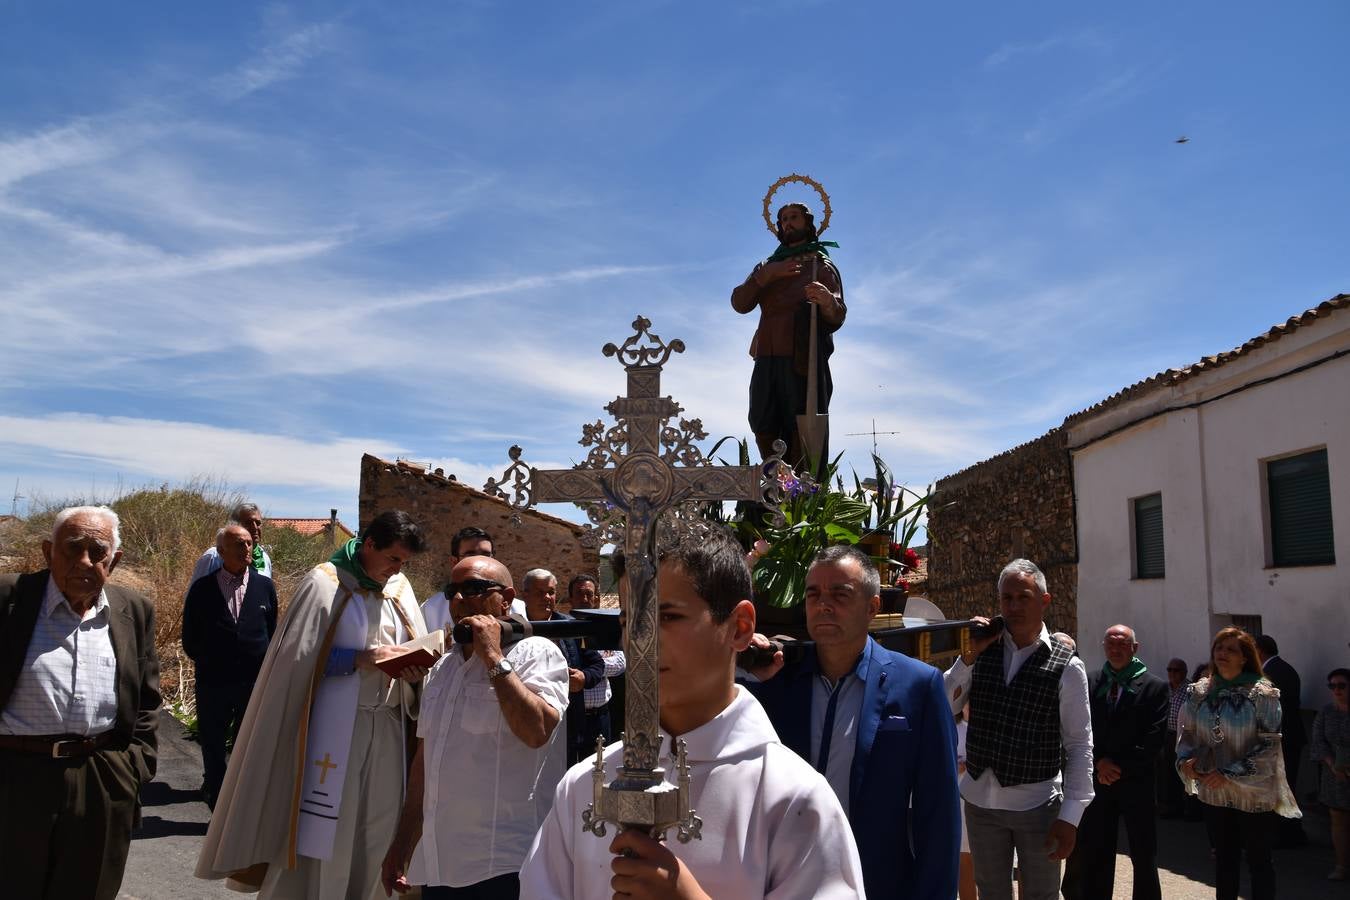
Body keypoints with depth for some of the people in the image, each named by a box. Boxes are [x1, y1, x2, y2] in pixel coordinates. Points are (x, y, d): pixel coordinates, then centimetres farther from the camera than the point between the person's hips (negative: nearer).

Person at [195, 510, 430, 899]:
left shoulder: (400, 588, 8)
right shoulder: (325, 582, -8)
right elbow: (297, 656, -11)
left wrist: (415, 670, -9)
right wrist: (360, 659, -20)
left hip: (386, 726, 5)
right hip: (334, 726, -5)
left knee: (374, 830, 11)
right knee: (320, 828, 0)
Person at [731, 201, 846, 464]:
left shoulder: (822, 265, 13)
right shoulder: (769, 265, 26)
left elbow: (837, 318, -2)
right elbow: (739, 303, 8)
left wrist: (828, 302, -26)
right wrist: (767, 274, -6)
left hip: (804, 359, -4)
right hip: (767, 359, 4)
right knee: (764, 429, -2)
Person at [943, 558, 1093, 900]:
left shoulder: (1067, 666, -7)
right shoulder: (983, 651, 2)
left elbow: (1079, 746, -6)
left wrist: (1070, 816, -11)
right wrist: (968, 657, -14)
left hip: (1037, 804, -3)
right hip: (980, 800, 3)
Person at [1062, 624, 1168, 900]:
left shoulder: (1154, 686, -1)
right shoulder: (1089, 683, 7)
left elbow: (1154, 737, -8)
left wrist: (1121, 767, -11)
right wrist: (1099, 763, -9)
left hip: (1136, 781, -2)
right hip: (1098, 779, 2)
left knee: (1144, 857, 7)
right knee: (1094, 856, 8)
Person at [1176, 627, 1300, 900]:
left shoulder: (1262, 694, -11)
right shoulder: (1199, 693, 2)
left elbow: (1269, 745, -14)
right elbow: (1185, 732, 9)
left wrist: (1229, 774, -18)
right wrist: (1185, 760, -10)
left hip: (1254, 793, -4)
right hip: (1214, 792, 4)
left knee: (1258, 859, 7)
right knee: (1224, 857, 15)